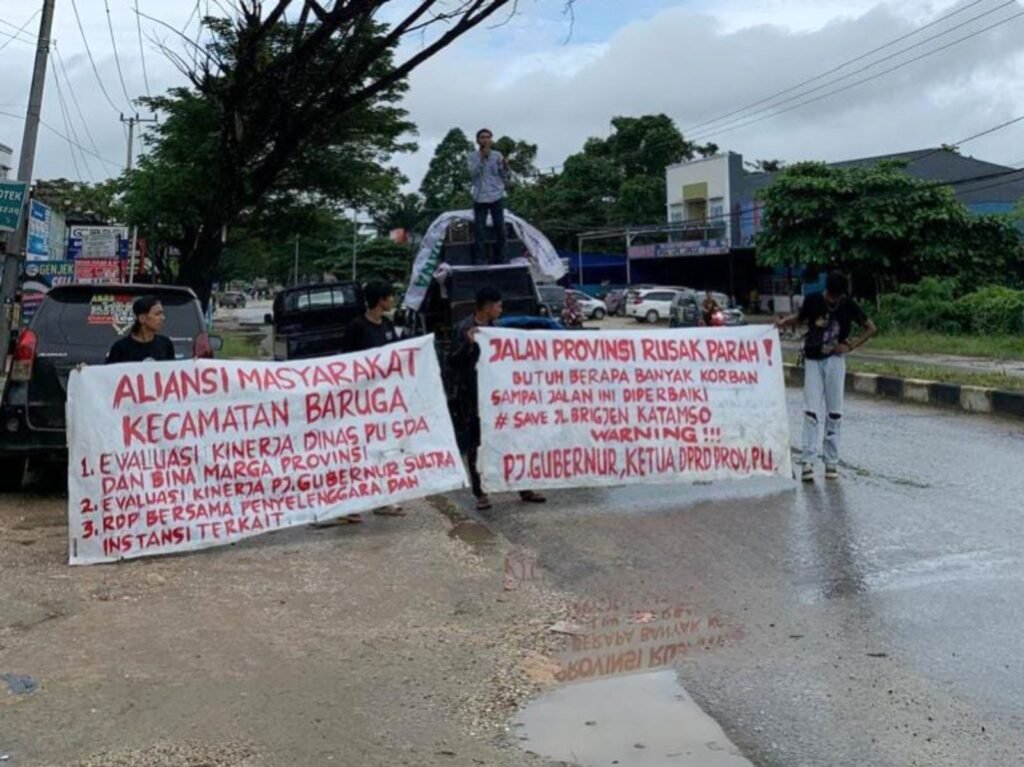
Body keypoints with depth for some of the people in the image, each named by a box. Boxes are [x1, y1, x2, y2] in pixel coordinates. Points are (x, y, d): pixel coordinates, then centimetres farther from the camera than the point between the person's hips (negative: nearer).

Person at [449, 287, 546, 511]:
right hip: (472, 397, -6)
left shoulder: (494, 327, 11)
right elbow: (452, 362, -14)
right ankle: (480, 494, 9)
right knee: (475, 445, 1)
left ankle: (523, 488, 18)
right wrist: (467, 344, -27)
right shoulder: (464, 328, -9)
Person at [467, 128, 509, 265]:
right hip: (480, 197, -1)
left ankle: (500, 260, 9)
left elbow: (504, 177, 6)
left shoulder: (497, 155, 5)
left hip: (497, 197, 1)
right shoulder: (473, 156, 3)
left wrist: (505, 167, -14)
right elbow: (473, 173, -11)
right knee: (479, 230, -3)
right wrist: (481, 158, -18)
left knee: (500, 229, 2)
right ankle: (479, 261, -1)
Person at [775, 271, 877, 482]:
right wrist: (783, 322, -8)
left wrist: (850, 346, -7)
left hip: (835, 360, 0)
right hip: (813, 360, 0)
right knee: (811, 411, -6)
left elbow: (872, 328, 2)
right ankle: (808, 461, -8)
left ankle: (832, 462, 9)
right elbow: (799, 318, 12)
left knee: (834, 412, 3)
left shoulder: (849, 305, -6)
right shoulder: (813, 300, -5)